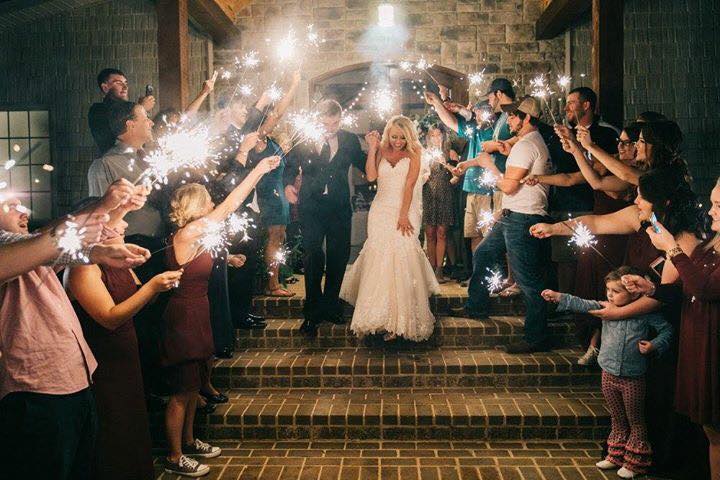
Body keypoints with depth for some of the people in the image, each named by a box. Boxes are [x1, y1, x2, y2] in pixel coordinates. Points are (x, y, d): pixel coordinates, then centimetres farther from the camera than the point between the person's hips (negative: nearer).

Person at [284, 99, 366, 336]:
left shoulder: (350, 140, 3)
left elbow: (366, 167, 8)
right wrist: (288, 184, -8)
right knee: (312, 256, -3)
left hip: (339, 207, 2)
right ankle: (313, 311, 9)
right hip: (311, 207, -2)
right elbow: (291, 167, 8)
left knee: (338, 257, 9)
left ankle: (331, 305, 28)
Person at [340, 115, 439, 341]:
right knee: (378, 260, -2)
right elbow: (371, 176, -4)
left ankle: (400, 321, -5)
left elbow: (410, 184, -7)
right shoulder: (381, 151, 9)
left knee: (401, 259, -10)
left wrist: (403, 215, -14)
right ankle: (378, 317, 6)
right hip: (381, 210, 3)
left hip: (405, 211, -3)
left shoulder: (413, 153, 1)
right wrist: (372, 149, -6)